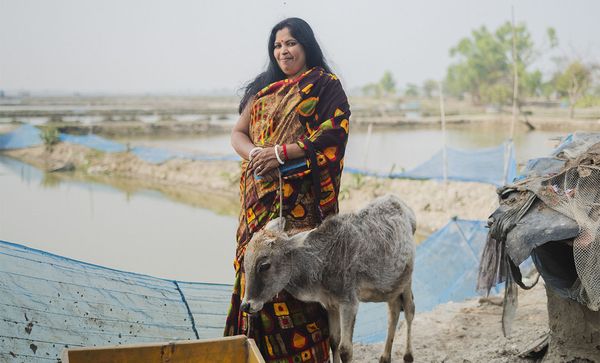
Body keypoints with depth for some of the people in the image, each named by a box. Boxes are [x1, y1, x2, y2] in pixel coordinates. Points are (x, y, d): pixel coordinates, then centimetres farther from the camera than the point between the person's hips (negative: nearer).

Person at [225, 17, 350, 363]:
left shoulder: (325, 85, 2)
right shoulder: (263, 88, 19)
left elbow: (334, 133, -11)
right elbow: (238, 133, 14)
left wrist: (282, 152, -16)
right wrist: (255, 154, -9)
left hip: (302, 200, -5)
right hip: (261, 197, 6)